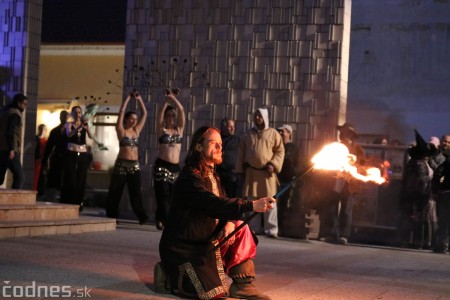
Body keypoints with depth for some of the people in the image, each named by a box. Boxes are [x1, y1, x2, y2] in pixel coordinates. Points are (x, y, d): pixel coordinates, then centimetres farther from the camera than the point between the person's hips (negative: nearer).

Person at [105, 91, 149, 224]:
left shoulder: (136, 131, 11)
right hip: (121, 164, -3)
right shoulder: (121, 131, 0)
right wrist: (128, 98, -3)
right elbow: (121, 112, -7)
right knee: (115, 191, 3)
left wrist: (139, 99, 8)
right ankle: (112, 215, 12)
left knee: (136, 191, -2)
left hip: (135, 165, 3)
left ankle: (141, 216, -7)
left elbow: (144, 114, 12)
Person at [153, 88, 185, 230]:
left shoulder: (179, 129, 11)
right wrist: (167, 99, -8)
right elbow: (160, 112, -7)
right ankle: (165, 220, -10)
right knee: (163, 194, -9)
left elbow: (182, 111, 1)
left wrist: (174, 98, -4)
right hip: (162, 165, -4)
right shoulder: (162, 130, 4)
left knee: (172, 195, 1)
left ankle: (162, 219, 6)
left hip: (175, 167, 4)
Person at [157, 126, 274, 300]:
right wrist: (252, 205, -42)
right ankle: (170, 276, 4)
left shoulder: (213, 176, 12)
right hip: (182, 247, -9)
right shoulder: (190, 177, -20)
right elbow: (214, 205, -34)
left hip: (204, 242, 9)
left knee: (241, 228, -3)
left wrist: (230, 223, -14)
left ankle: (242, 285, -1)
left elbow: (223, 205, 11)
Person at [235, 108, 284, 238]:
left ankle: (271, 229, -7)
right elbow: (241, 153, 15)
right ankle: (255, 228, 12)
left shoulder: (273, 133, 4)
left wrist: (273, 165, -14)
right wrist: (240, 169, 9)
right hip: (251, 172, 4)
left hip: (267, 173, -3)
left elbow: (280, 151, 0)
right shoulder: (248, 134, 13)